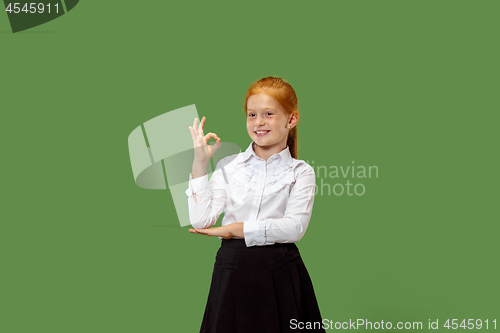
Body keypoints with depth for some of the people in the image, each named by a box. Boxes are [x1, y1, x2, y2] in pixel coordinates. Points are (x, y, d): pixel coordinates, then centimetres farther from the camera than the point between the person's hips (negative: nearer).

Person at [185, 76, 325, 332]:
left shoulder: (300, 173, 1)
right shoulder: (228, 166, 5)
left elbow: (294, 227, -14)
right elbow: (200, 221, -5)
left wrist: (234, 229, -14)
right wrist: (200, 163, -6)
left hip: (280, 274, -1)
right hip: (232, 270, 1)